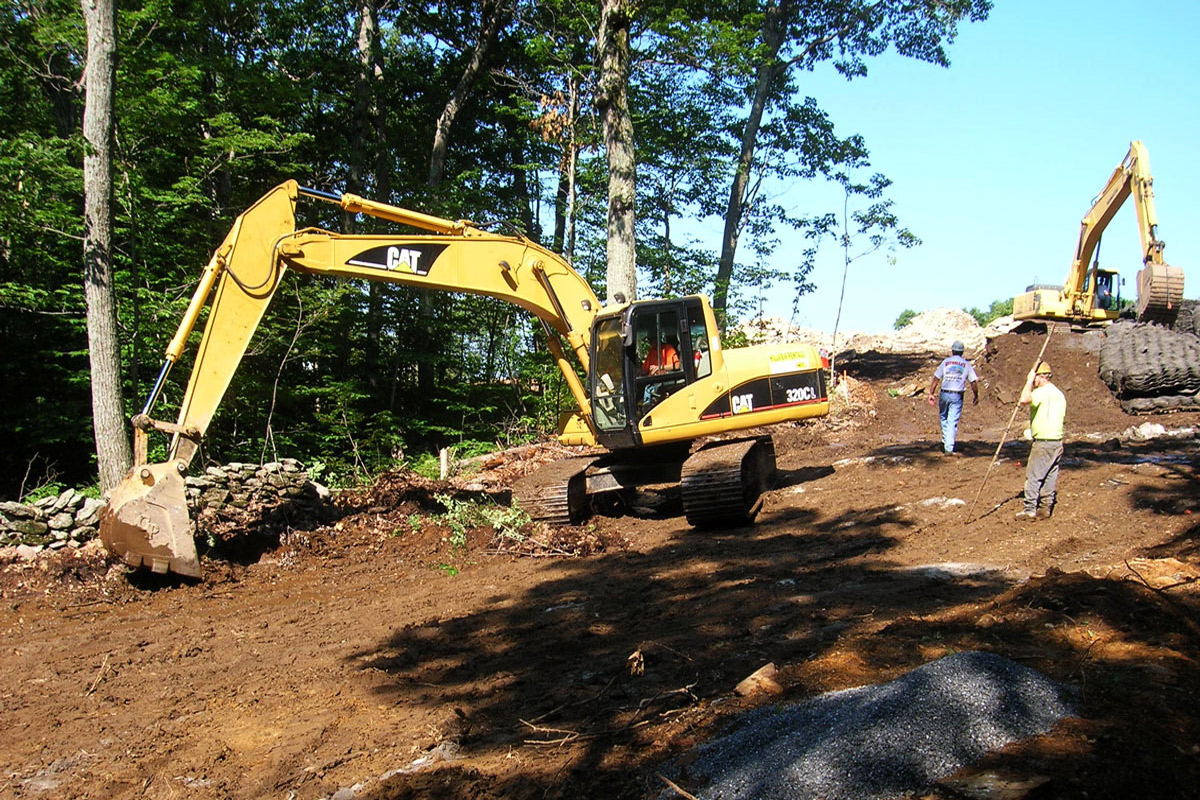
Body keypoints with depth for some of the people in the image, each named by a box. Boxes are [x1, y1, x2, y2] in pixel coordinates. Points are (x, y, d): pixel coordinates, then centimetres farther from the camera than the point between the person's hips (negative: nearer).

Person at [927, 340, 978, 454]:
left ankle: (945, 442, 23)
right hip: (957, 396, 0)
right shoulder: (966, 364, 5)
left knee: (944, 418, 19)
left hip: (944, 394, 0)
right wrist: (976, 396, 16)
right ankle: (949, 448, -7)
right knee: (952, 422, -1)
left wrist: (931, 394, 4)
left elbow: (936, 379, 1)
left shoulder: (946, 362, 5)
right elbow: (974, 382, 4)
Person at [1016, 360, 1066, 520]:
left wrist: (1029, 380, -19)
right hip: (1057, 441, 9)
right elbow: (1063, 417, 22)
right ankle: (1046, 507, 15)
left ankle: (1030, 508, -3)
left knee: (1033, 475, -4)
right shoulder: (1059, 394, 16)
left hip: (1043, 442, -9)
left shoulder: (1043, 392, -14)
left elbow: (1024, 399, -32)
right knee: (1050, 477, 11)